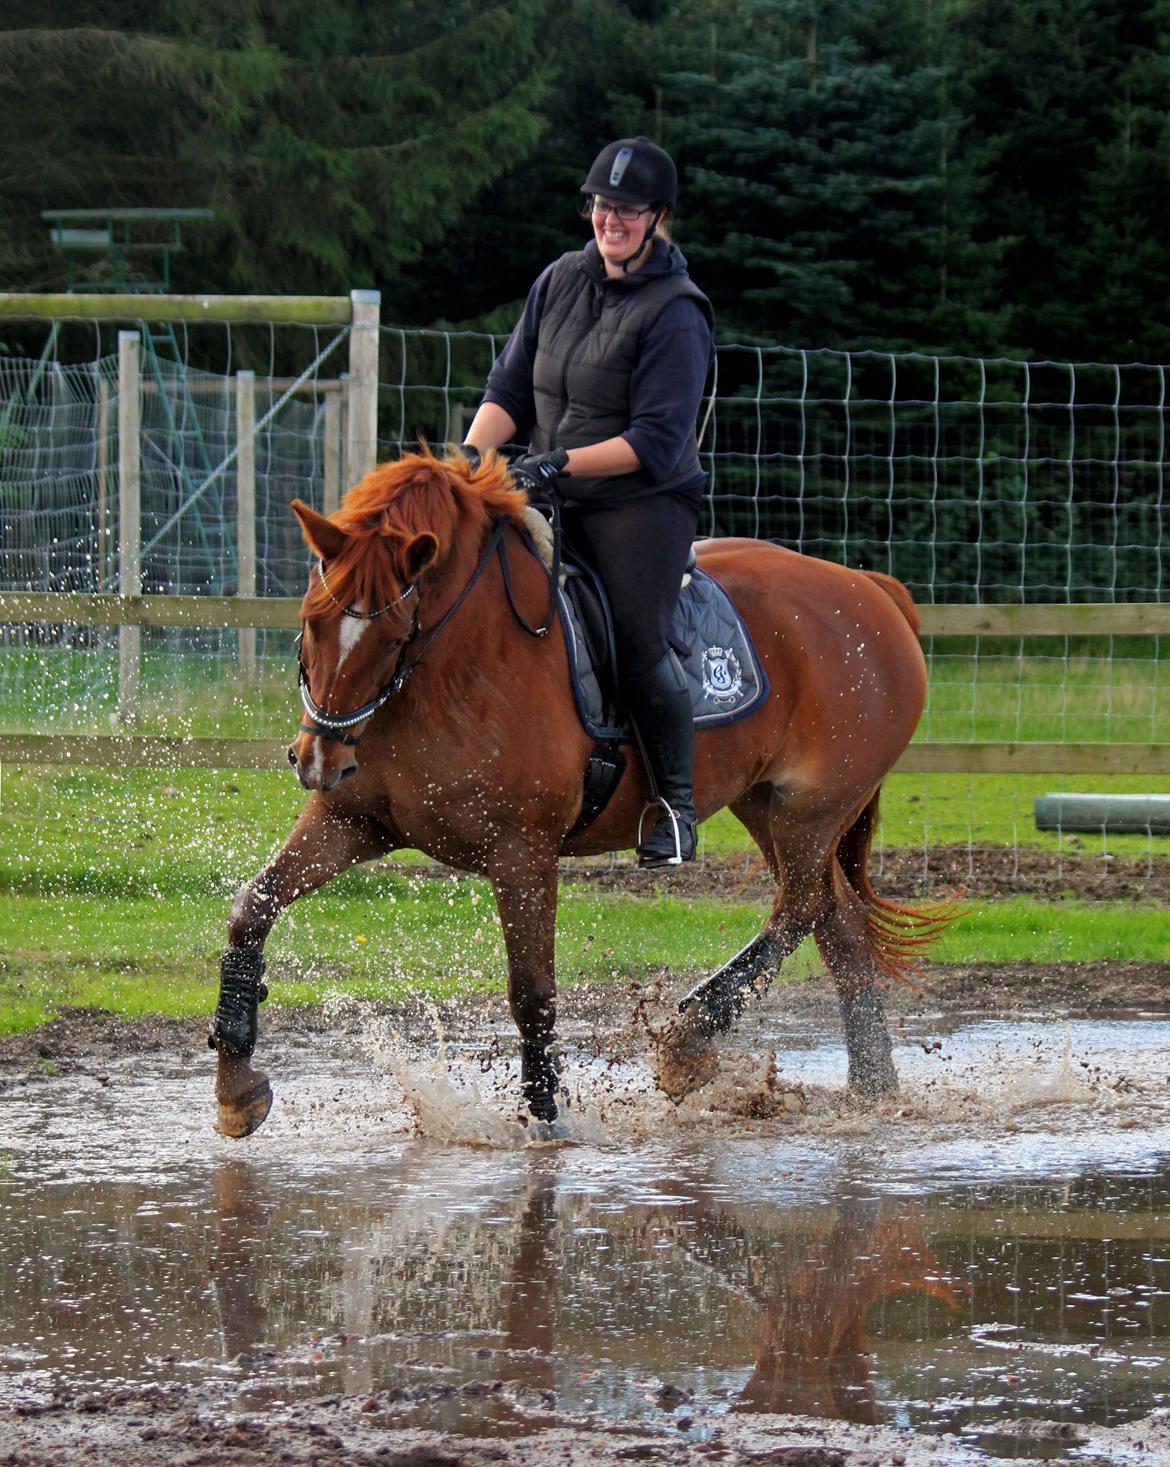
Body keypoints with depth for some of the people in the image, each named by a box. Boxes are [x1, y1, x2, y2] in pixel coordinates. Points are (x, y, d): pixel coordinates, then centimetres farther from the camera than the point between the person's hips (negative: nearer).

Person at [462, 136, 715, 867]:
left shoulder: (675, 313, -10)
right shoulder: (561, 282, 9)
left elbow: (658, 442, -16)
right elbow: (510, 389, 13)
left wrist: (562, 462, -25)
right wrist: (472, 454, -6)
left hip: (645, 504, -6)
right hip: (554, 504, 6)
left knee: (638, 641, -21)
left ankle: (677, 800, -4)